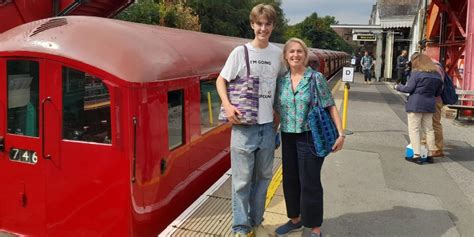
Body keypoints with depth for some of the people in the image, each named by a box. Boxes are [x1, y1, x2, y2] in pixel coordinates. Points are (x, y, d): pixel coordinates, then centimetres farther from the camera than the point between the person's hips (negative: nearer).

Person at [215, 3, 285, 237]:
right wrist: (227, 105, -15)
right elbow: (220, 80, 0)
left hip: (267, 125, 4)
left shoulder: (278, 53, 5)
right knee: (242, 179, 2)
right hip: (244, 125, -4)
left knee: (263, 176, 13)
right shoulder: (240, 52, -5)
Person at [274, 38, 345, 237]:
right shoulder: (281, 80, 4)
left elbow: (330, 106, -7)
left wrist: (341, 133, -13)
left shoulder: (316, 78, -7)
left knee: (310, 183, 1)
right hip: (288, 137, 5)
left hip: (310, 136, -5)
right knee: (289, 180, 15)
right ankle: (295, 219, 35)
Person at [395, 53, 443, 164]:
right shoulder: (436, 74, 10)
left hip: (415, 105, -6)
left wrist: (398, 87, 6)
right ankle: (430, 155, 19)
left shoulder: (416, 73, -10)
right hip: (429, 105, 6)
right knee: (429, 130, 14)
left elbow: (409, 88, -10)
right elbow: (438, 93, 15)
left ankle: (417, 155, -6)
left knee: (414, 130, -2)